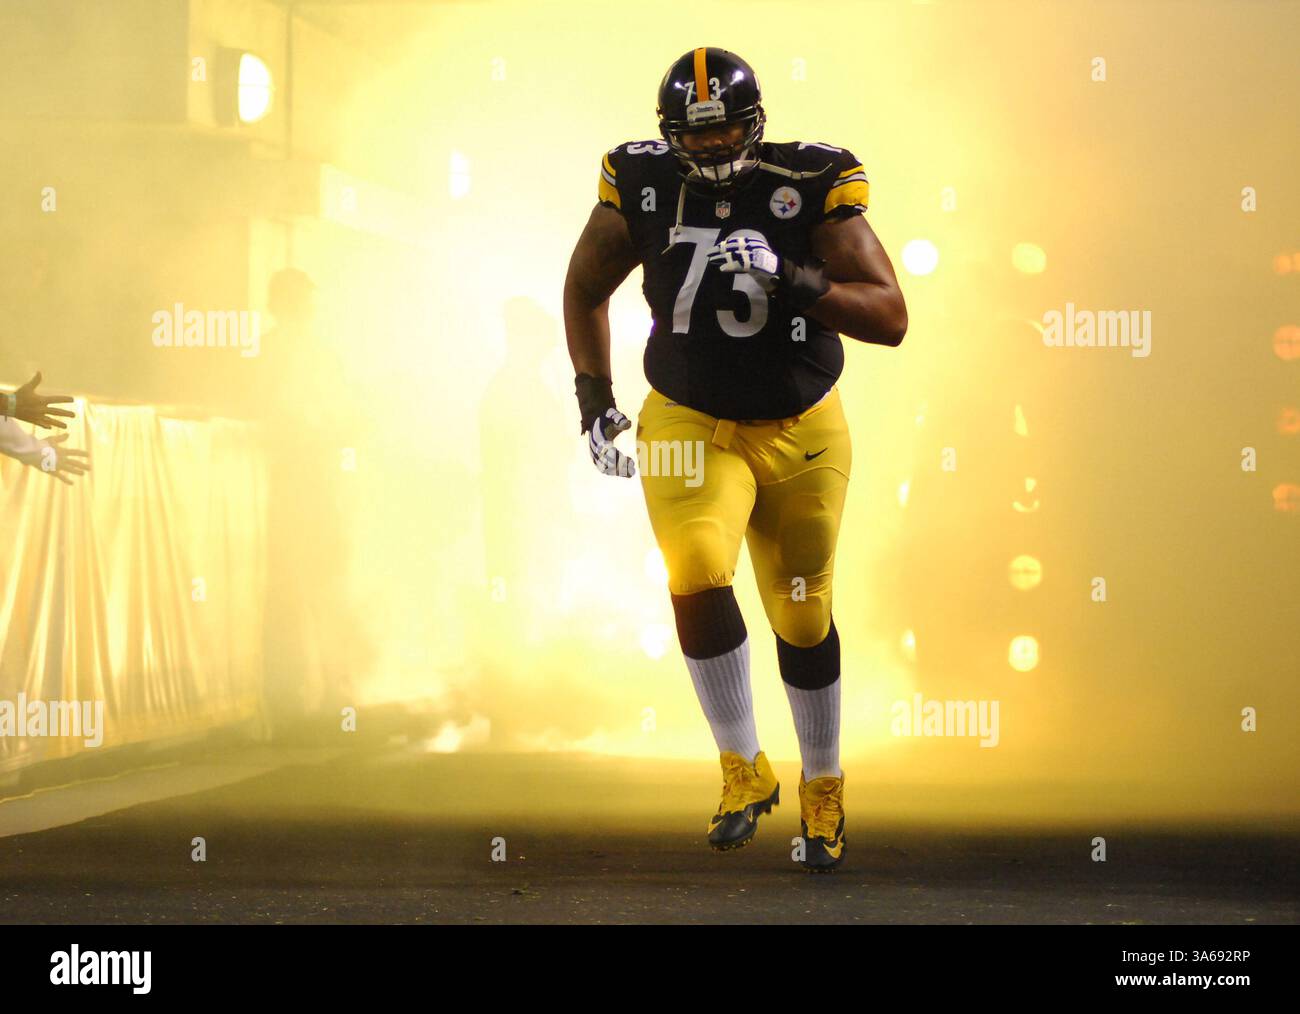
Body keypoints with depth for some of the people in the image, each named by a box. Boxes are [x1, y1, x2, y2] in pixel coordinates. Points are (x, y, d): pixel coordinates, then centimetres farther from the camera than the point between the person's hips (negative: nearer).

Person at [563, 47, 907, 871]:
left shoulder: (809, 188, -16)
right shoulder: (642, 188, -9)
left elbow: (890, 318, -19)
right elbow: (586, 287, 9)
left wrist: (792, 283, -33)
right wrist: (594, 394, 1)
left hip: (801, 431, 0)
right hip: (690, 425, 0)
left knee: (803, 615, 11)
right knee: (698, 571, -24)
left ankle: (824, 787, 33)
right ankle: (746, 770, -7)